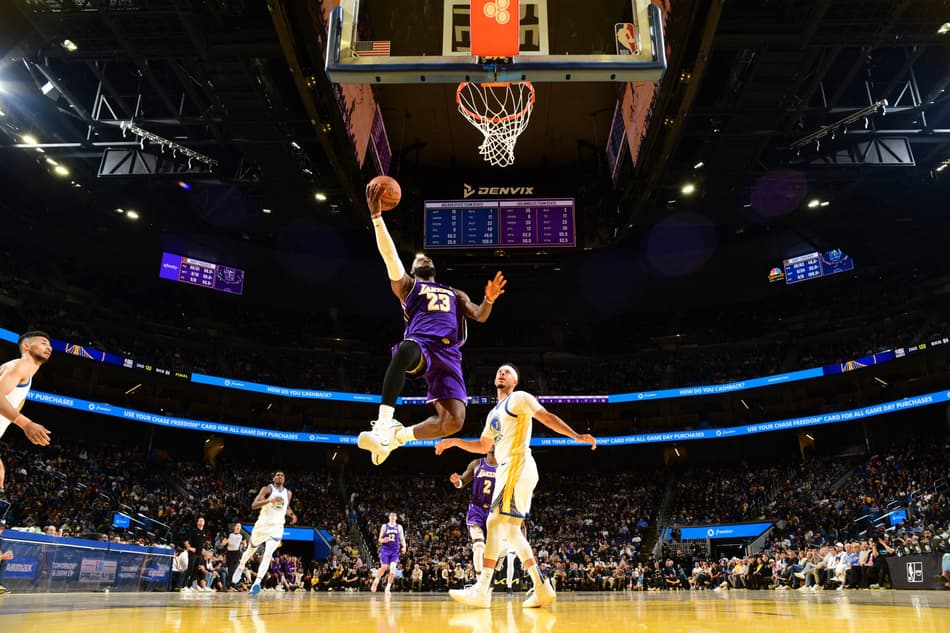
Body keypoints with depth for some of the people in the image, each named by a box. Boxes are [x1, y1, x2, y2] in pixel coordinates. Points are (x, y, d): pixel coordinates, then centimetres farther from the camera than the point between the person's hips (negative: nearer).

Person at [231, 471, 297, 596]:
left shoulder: (288, 493, 7)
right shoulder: (267, 489, -8)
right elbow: (253, 505, -18)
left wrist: (292, 514, 2)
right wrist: (270, 500, -33)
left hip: (277, 527, 1)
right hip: (262, 525, -1)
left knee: (268, 554, -15)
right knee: (251, 549, 17)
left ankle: (257, 583, -16)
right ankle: (241, 567, 47)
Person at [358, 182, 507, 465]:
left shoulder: (455, 294, 36)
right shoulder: (407, 285, 26)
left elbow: (480, 316, 19)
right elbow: (390, 255, 8)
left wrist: (489, 300, -5)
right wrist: (376, 215, -4)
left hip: (448, 354, 3)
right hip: (420, 344, -3)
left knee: (453, 422, -18)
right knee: (405, 349, -45)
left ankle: (396, 436, 6)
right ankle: (384, 423, -38)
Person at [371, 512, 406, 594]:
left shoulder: (399, 527, 8)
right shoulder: (384, 526, 5)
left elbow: (402, 539, 8)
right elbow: (379, 540, 6)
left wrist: (404, 547, -11)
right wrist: (383, 540, -17)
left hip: (395, 551, 1)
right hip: (385, 549, -1)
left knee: (392, 568, -11)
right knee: (384, 567, -13)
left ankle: (388, 587, -1)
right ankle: (376, 581, 11)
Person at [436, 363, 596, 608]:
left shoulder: (520, 398, 3)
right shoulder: (494, 413, 26)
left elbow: (547, 417, -7)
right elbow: (483, 445, 32)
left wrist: (576, 436, -19)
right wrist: (454, 442, 23)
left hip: (518, 466, -9)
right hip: (505, 469, 9)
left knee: (496, 521, -17)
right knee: (510, 529, 8)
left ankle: (482, 590, -20)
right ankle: (542, 587, 11)